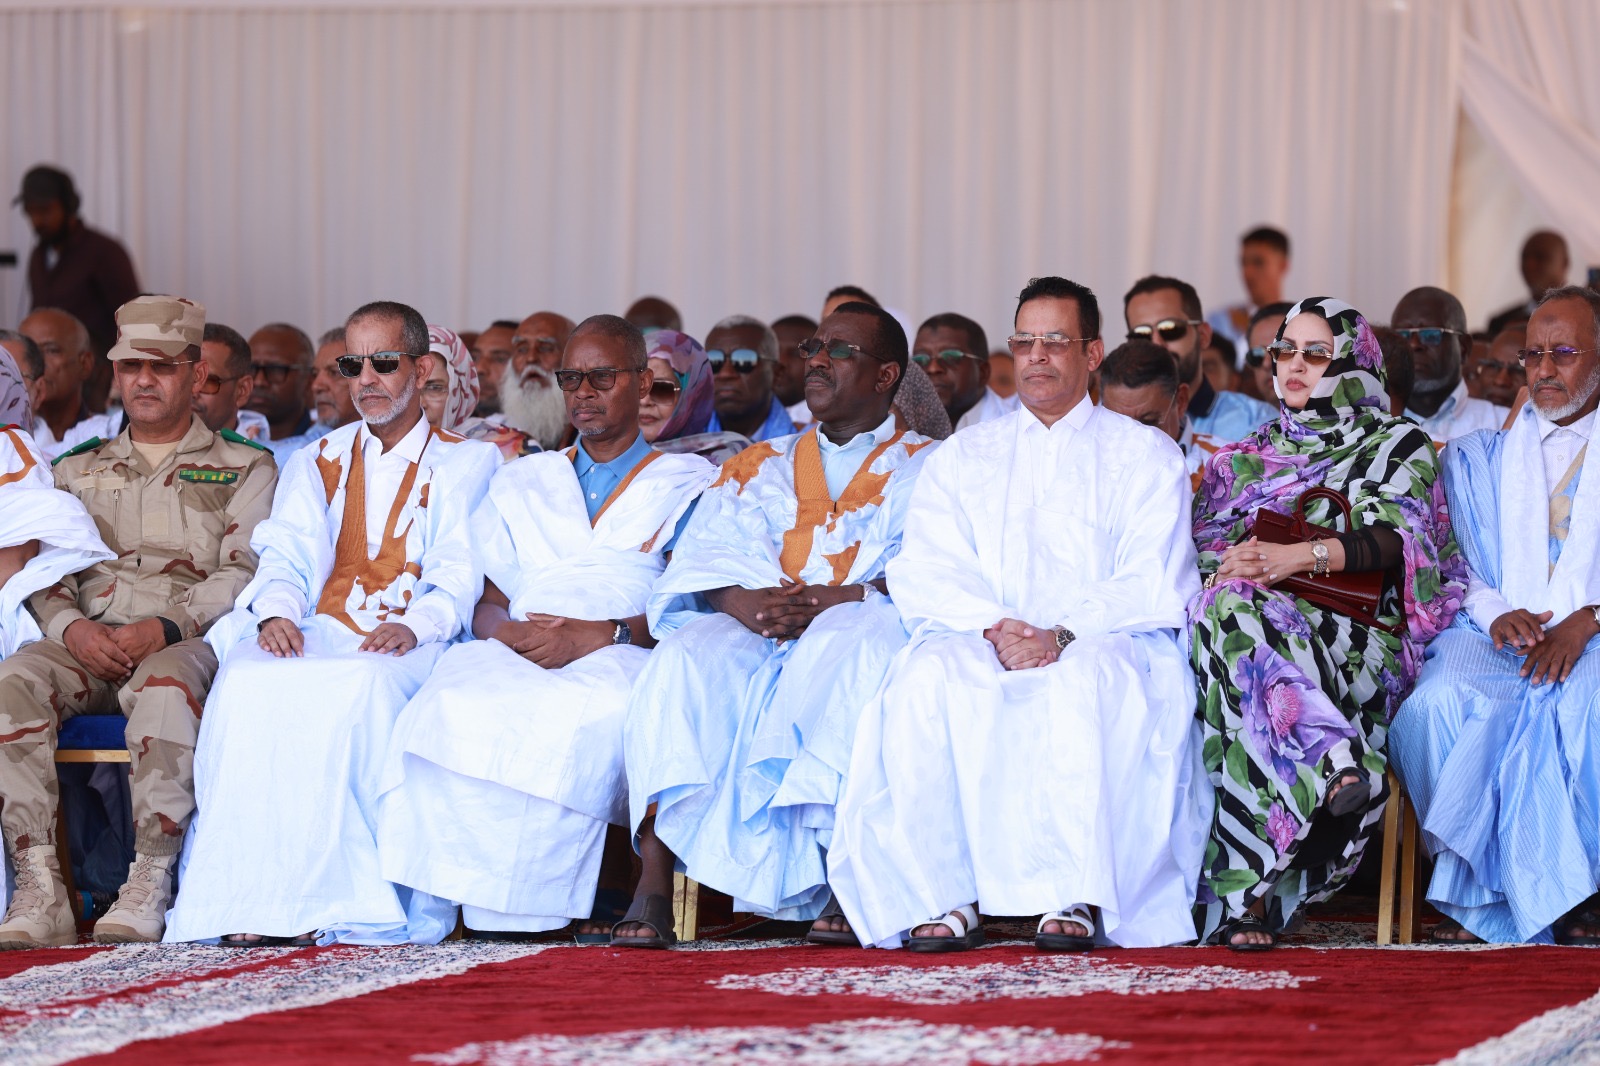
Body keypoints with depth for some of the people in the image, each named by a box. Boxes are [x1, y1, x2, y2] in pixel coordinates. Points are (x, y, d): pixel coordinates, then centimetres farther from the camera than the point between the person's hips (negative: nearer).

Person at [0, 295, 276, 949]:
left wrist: (163, 628, -16)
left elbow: (243, 573, 0)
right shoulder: (76, 470, 24)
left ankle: (149, 887, -37)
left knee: (164, 683, -40)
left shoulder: (245, 468, 14)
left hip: (190, 644, -3)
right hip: (88, 645, 3)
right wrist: (73, 628, -9)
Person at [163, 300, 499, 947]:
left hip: (409, 645, -3)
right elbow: (289, 555, 12)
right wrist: (277, 612, -12)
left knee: (363, 688, -39)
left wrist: (415, 625, -20)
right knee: (246, 683, -32)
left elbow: (462, 573, 1)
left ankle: (336, 901, -39)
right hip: (317, 632, 3)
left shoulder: (467, 463, 16)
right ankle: (252, 896, -37)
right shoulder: (317, 463, 27)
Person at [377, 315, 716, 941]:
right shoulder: (522, 484, 30)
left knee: (591, 715, -41)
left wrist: (598, 636, -14)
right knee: (452, 706, -34)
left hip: (623, 657, -3)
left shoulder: (688, 483, 17)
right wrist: (509, 630, -5)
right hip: (518, 651, 3)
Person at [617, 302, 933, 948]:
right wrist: (744, 602, -15)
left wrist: (834, 602, -19)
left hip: (862, 636, -2)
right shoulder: (758, 468, 26)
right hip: (755, 643, 3)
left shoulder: (923, 469, 15)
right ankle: (652, 888, -41)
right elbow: (712, 556, 9)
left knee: (855, 644, -37)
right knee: (687, 654, -29)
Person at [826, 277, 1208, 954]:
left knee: (1085, 678, -38)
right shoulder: (959, 458, 22)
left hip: (1104, 645, -2)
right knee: (928, 677, -32)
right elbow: (926, 574, 7)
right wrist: (992, 627, -15)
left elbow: (1154, 585, 0)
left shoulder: (1144, 455, 14)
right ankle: (944, 898, -34)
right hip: (979, 641, 2)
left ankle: (1078, 898, -39)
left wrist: (1065, 634, -17)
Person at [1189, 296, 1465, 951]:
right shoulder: (1240, 459, 29)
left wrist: (1300, 557, -20)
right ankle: (1334, 764, -53)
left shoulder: (1399, 447, 17)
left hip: (1359, 644, -3)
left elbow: (1395, 538, -3)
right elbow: (1195, 548, 17)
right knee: (1222, 606, -38)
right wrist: (1230, 566, -9)